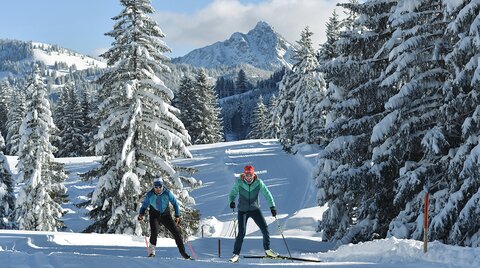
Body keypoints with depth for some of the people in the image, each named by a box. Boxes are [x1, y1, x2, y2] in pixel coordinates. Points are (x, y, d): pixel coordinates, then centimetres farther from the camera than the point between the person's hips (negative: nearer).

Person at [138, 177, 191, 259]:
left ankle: (182, 252, 6)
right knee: (154, 231, -26)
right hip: (154, 215, -1)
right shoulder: (150, 195, -11)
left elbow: (175, 203, -1)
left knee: (176, 232, -4)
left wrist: (177, 215, -5)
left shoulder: (167, 193, -13)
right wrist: (141, 214, -16)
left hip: (166, 215, 1)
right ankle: (152, 251, -13)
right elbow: (144, 205, 2)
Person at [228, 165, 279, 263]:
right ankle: (236, 254, 0)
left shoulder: (258, 183, -11)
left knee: (265, 228, -1)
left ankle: (267, 250, 17)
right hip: (242, 211, -2)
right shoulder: (239, 183, -12)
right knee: (241, 233, -11)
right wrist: (231, 201, -29)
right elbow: (232, 194, -7)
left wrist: (272, 206, -17)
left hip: (255, 209, 2)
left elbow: (267, 194, -8)